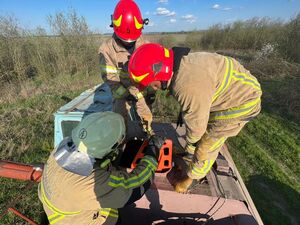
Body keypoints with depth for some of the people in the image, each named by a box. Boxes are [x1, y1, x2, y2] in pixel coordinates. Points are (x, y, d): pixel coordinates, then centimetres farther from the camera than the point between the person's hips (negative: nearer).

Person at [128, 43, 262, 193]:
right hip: (226, 90, 8)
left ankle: (193, 175, 26)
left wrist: (191, 140, -3)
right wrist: (183, 114, 20)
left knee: (207, 146, 1)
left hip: (241, 101, -8)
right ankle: (188, 156, 45)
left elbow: (197, 123, -23)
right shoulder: (179, 64, -10)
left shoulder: (190, 85, -39)